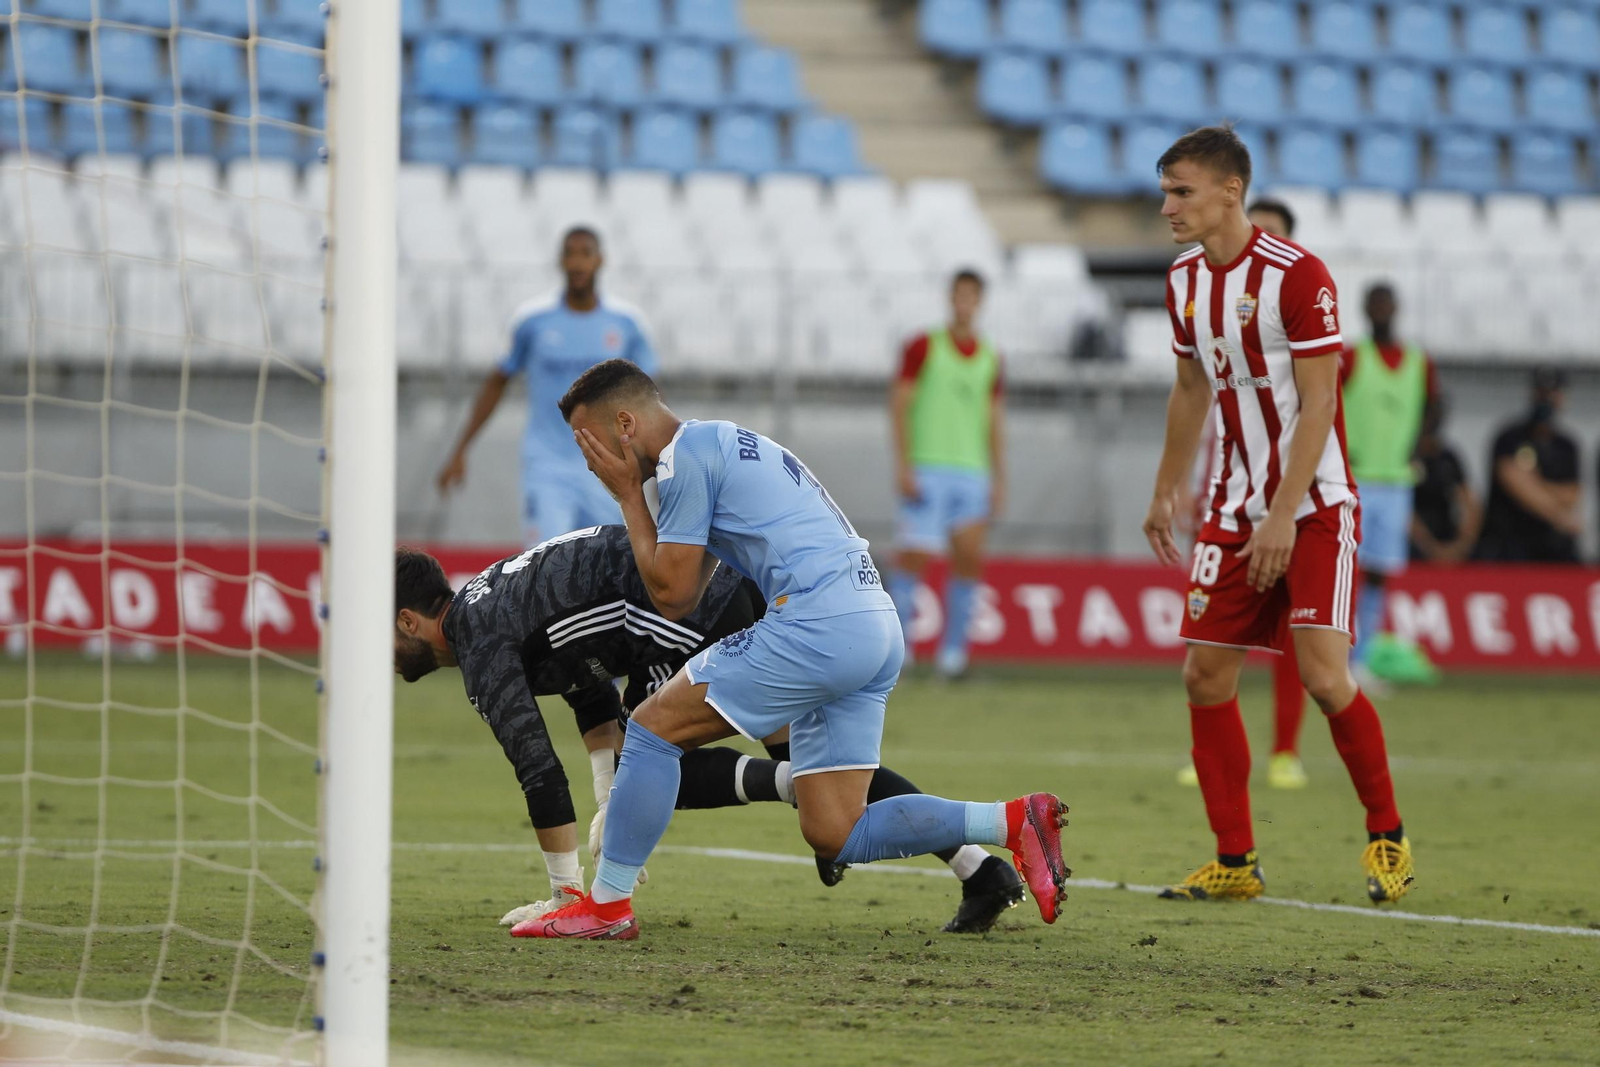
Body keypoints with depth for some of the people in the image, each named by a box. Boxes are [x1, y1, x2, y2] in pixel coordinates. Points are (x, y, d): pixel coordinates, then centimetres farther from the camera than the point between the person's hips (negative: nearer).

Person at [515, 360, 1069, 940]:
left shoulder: (685, 454, -2)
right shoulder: (724, 444, 28)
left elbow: (670, 594, -1)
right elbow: (685, 598, 26)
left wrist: (629, 495, 8)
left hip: (821, 624, -10)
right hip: (878, 630, 10)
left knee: (653, 728, -2)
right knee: (833, 836, 5)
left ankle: (607, 905, 1)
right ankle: (1012, 821, -3)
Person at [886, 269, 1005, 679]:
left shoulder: (990, 359, 14)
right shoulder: (923, 347, 2)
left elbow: (994, 421, 17)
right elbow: (899, 405, -2)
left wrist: (999, 479, 10)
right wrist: (902, 465, -10)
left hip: (972, 471, 4)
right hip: (926, 470, -4)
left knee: (970, 557, -5)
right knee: (914, 555, -9)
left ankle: (952, 649, 2)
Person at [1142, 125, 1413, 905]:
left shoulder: (1296, 275, -16)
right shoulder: (1186, 281, 6)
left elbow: (1317, 405, -17)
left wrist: (1283, 515, -21)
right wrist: (1165, 493, 23)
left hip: (1314, 505, -7)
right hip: (1236, 509, 7)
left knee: (1324, 677, -13)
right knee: (1206, 674, -1)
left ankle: (1387, 836, 7)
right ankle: (1235, 862, 7)